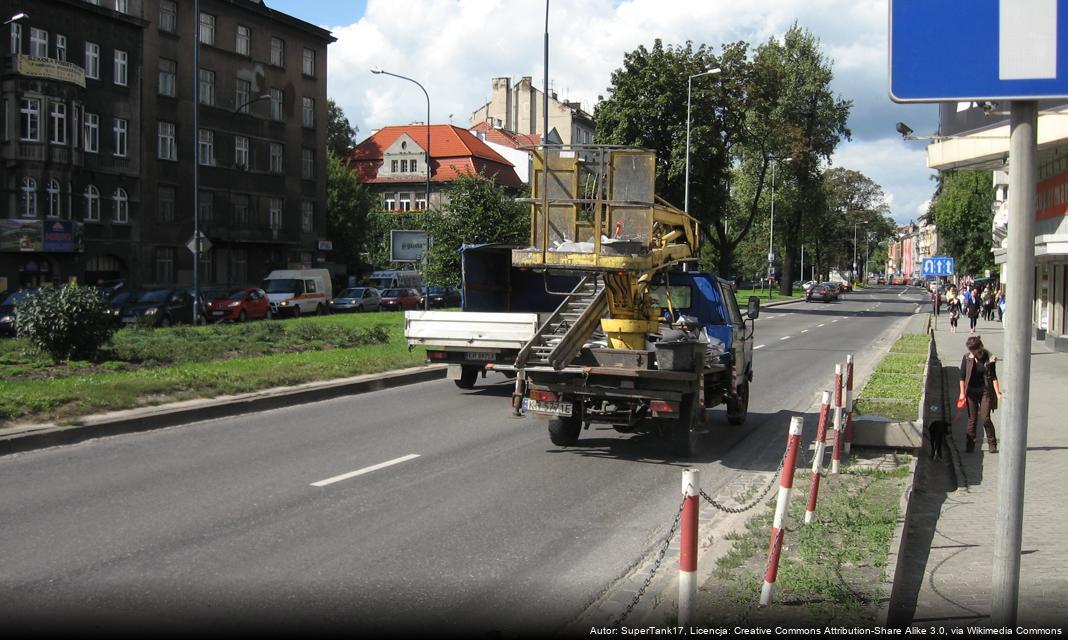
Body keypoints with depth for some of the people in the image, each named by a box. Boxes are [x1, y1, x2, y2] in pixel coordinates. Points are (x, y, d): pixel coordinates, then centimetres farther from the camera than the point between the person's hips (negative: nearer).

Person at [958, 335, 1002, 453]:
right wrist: (962, 393, -2)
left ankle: (992, 444, 8)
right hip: (971, 392, 2)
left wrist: (998, 393, -11)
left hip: (985, 391, -2)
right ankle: (970, 445, 13)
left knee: (985, 418, -5)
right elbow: (962, 376, 2)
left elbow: (993, 377, -5)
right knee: (972, 419, 5)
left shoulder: (989, 358, -6)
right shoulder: (966, 358, -2)